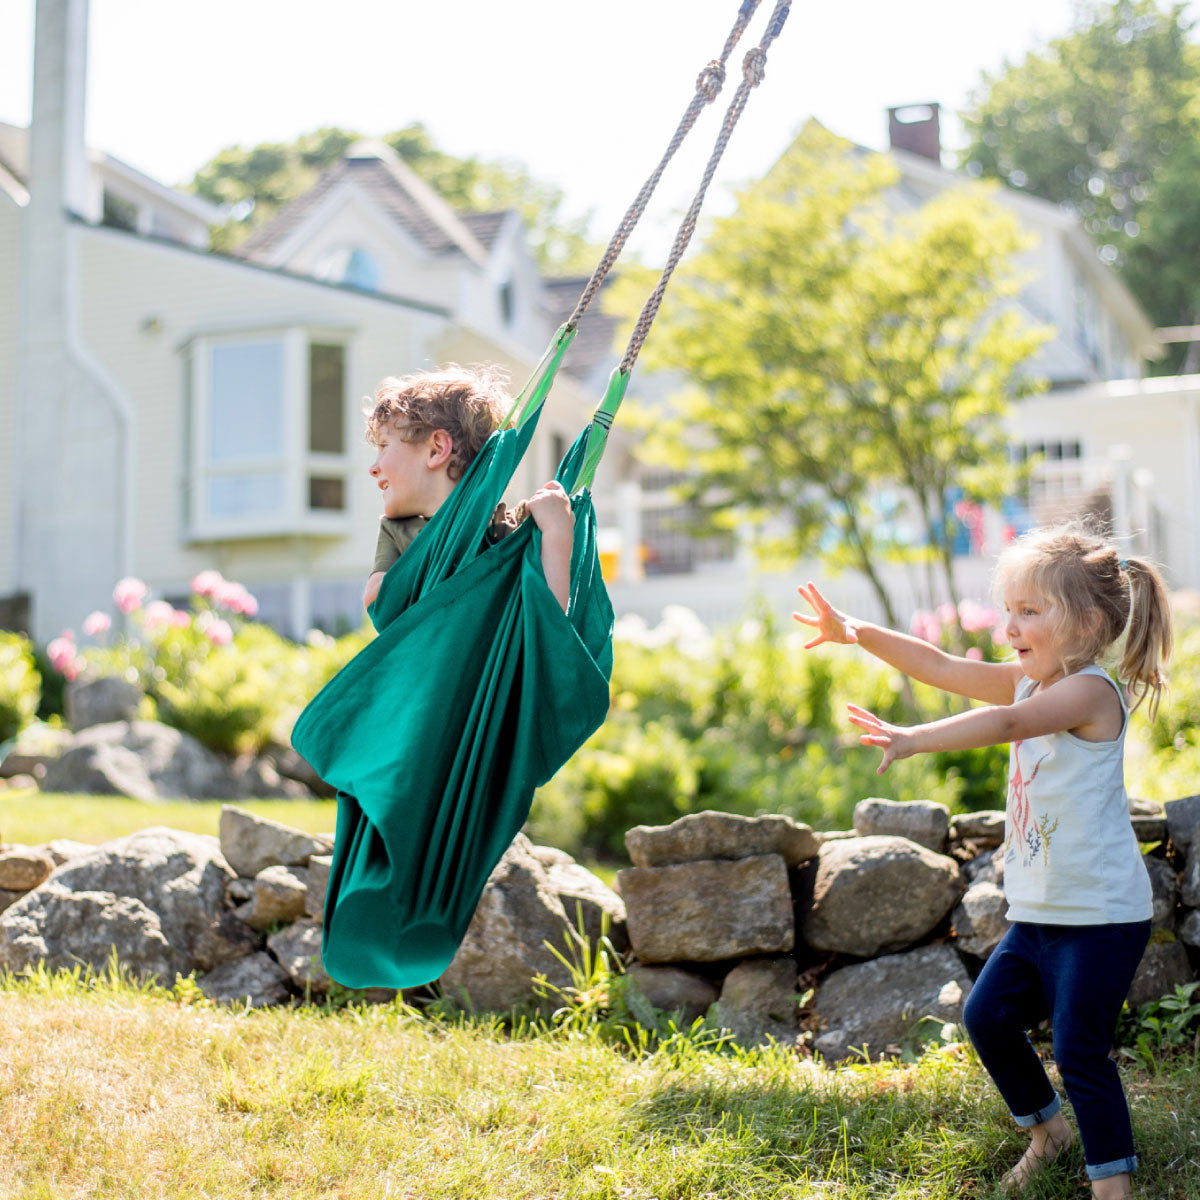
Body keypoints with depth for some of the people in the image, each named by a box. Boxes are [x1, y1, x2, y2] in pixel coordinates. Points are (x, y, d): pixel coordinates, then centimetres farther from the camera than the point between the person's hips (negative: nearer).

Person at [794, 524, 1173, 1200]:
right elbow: (944, 669, 9)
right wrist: (859, 633, 0)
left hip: (1102, 916, -9)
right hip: (1041, 912, 9)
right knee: (987, 1016, 10)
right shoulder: (1028, 681, 9)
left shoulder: (1091, 691, -18)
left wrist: (915, 740, -45)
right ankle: (1048, 1129, 31)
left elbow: (1006, 723, -34)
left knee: (1080, 1050, -7)